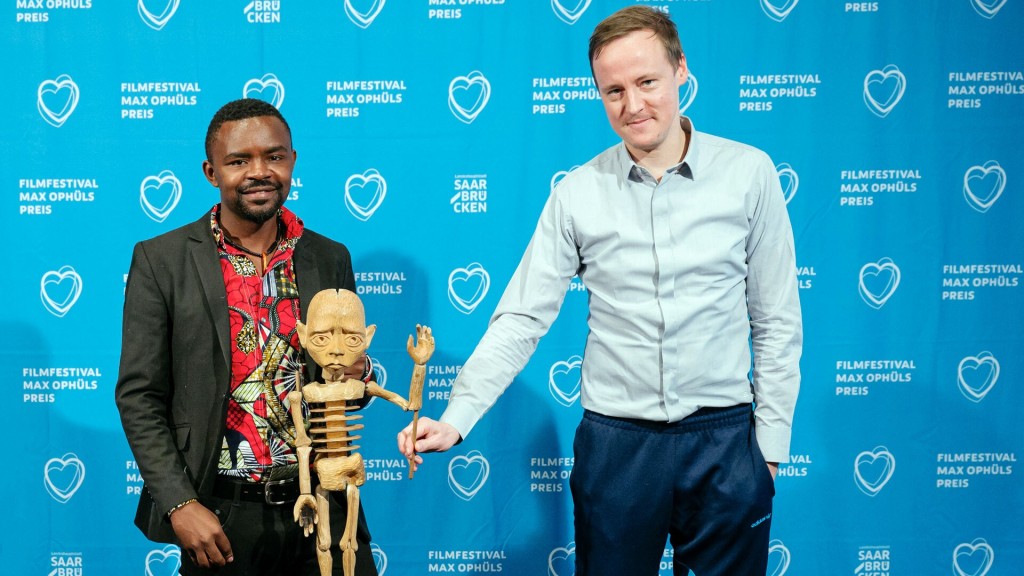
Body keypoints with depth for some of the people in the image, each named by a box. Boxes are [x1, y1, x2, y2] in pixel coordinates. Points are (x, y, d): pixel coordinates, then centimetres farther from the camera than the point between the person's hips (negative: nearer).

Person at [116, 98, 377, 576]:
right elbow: (139, 396, -4)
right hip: (219, 517, -2)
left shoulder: (330, 258, 5)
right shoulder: (160, 261, -4)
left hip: (321, 504, 3)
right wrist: (179, 504, -12)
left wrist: (356, 375, -9)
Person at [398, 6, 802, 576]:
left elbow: (777, 321, 2)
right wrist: (455, 421, -13)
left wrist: (771, 441, 0)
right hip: (615, 442, 1)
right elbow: (520, 320, -2)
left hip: (724, 439, 0)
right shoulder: (577, 194, -2)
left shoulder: (749, 173, -3)